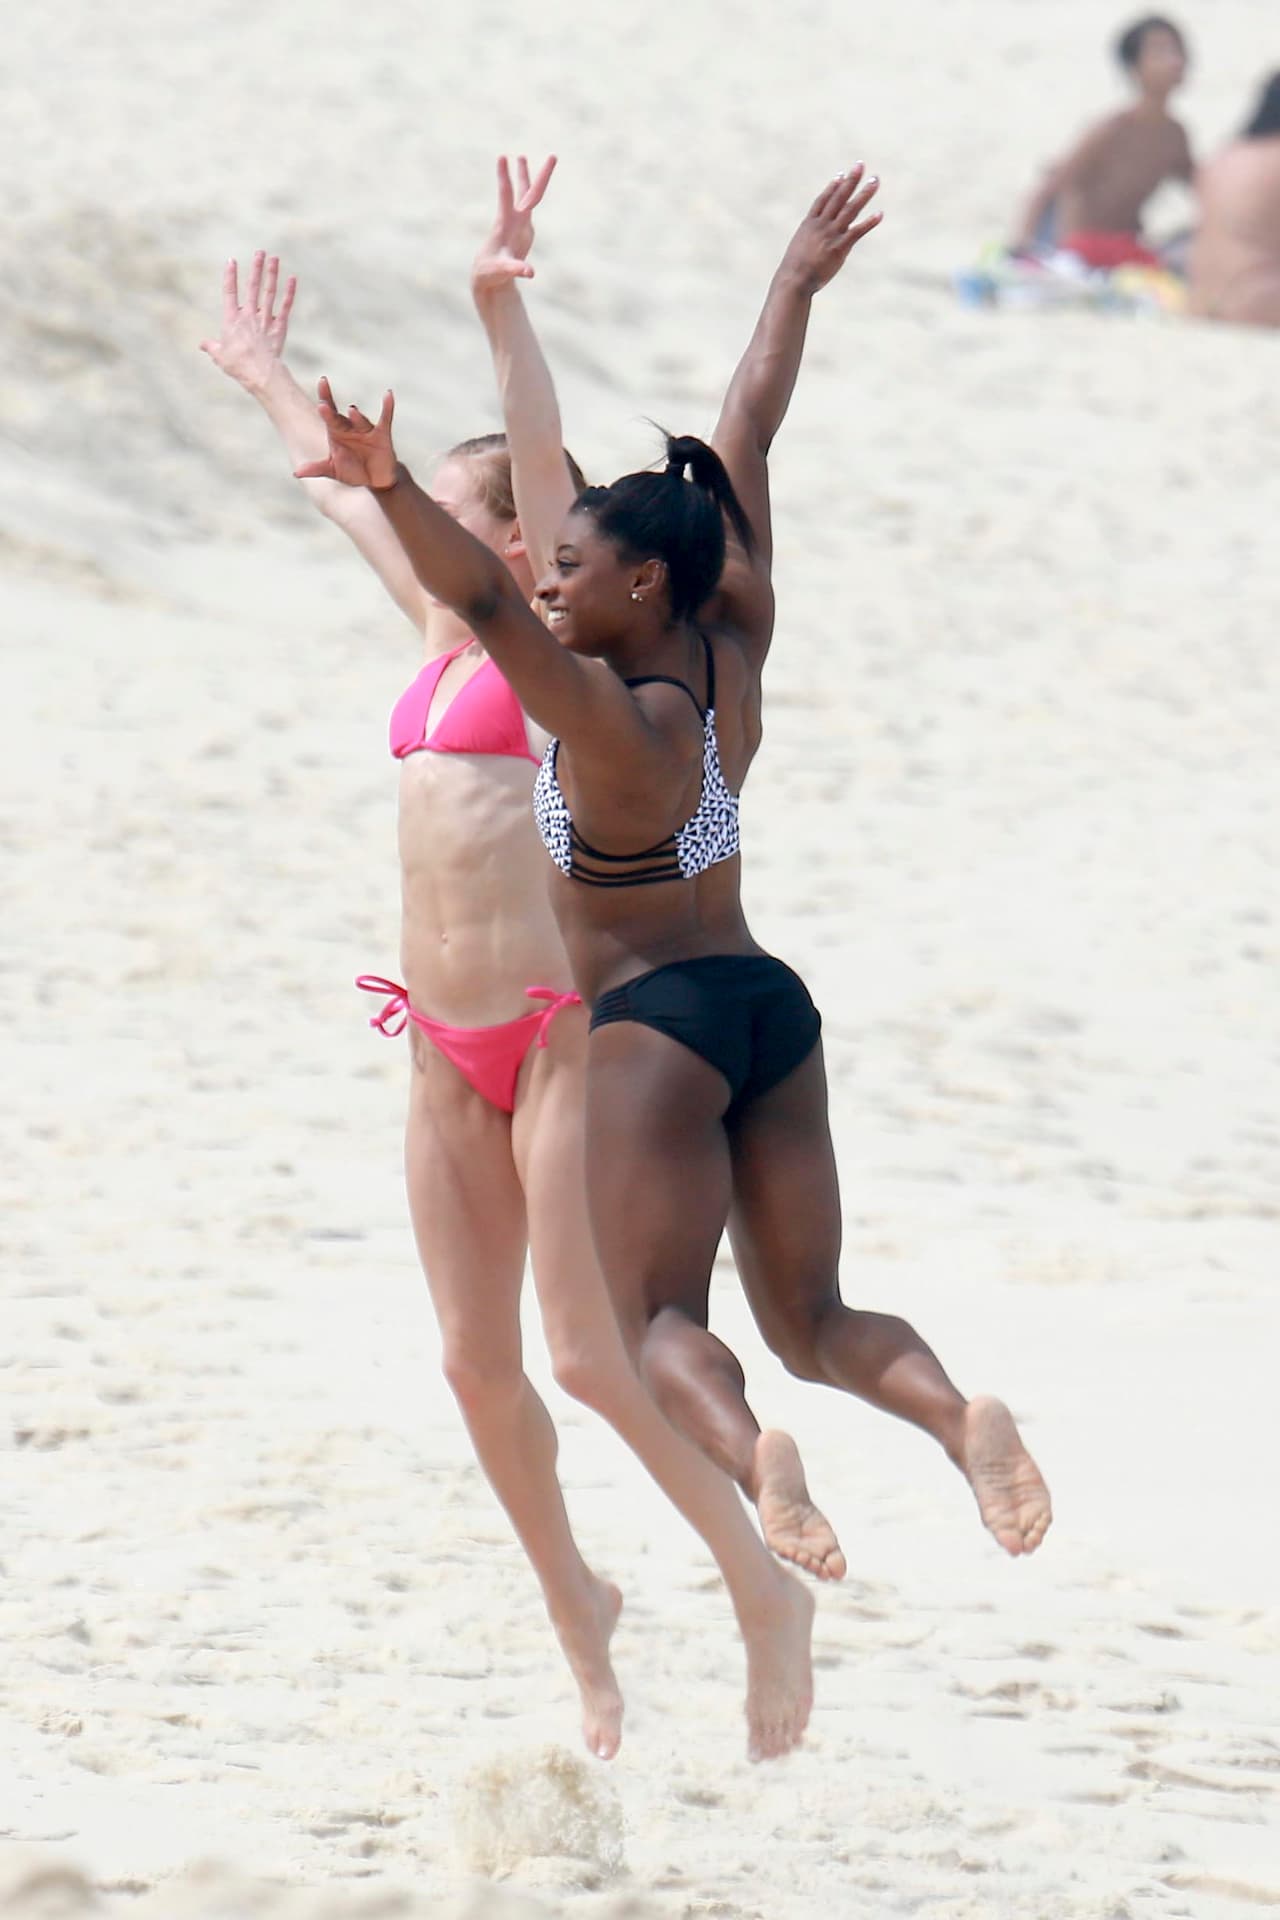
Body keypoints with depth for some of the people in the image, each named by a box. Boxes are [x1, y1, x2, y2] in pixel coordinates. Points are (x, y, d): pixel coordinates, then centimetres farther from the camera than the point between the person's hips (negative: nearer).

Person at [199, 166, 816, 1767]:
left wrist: (503, 302, -26)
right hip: (450, 1048, 7)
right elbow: (347, 491, 29)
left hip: (558, 1031, -7)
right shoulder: (442, 633, 15)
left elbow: (543, 464, -17)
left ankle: (764, 1588, 3)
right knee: (477, 1361, 6)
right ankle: (572, 1602, 22)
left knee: (591, 1354, -9)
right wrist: (269, 383, 42)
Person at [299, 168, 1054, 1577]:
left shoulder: (613, 717, -16)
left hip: (656, 1023, -7)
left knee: (660, 1320, -7)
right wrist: (796, 288, 22)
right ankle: (960, 1417, -18)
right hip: (773, 1004, 7)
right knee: (814, 1323, 10)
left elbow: (485, 604, -33)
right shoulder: (732, 647, 2)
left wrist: (391, 491, -46)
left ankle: (748, 1451, -36)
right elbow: (747, 436, 12)